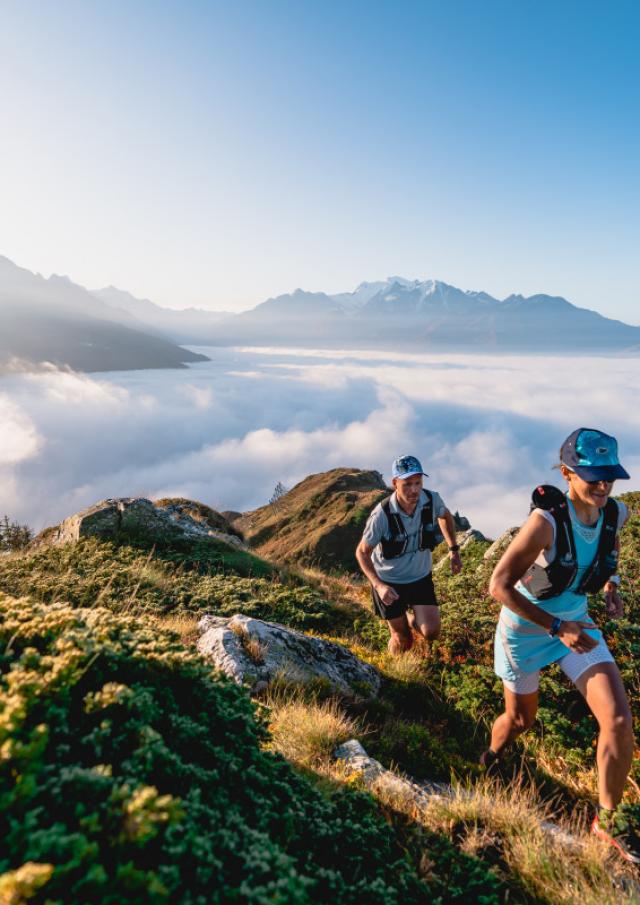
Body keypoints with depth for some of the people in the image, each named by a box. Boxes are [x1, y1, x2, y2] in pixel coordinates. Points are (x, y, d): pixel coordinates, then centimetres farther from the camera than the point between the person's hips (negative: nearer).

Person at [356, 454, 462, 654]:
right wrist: (378, 585, -28)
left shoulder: (431, 500, -20)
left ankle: (412, 619, 25)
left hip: (421, 576, 3)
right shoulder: (382, 514, -30)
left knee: (431, 633, -8)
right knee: (403, 642, 7)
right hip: (389, 581, -3)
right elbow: (362, 552, -17)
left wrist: (454, 550, 5)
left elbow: (445, 516, 6)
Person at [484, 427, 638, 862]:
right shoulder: (546, 521, -31)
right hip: (525, 629, -4)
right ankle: (492, 755, 53)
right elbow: (500, 586, -27)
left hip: (576, 622, 4)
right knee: (521, 719, 15)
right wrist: (557, 627, -27)